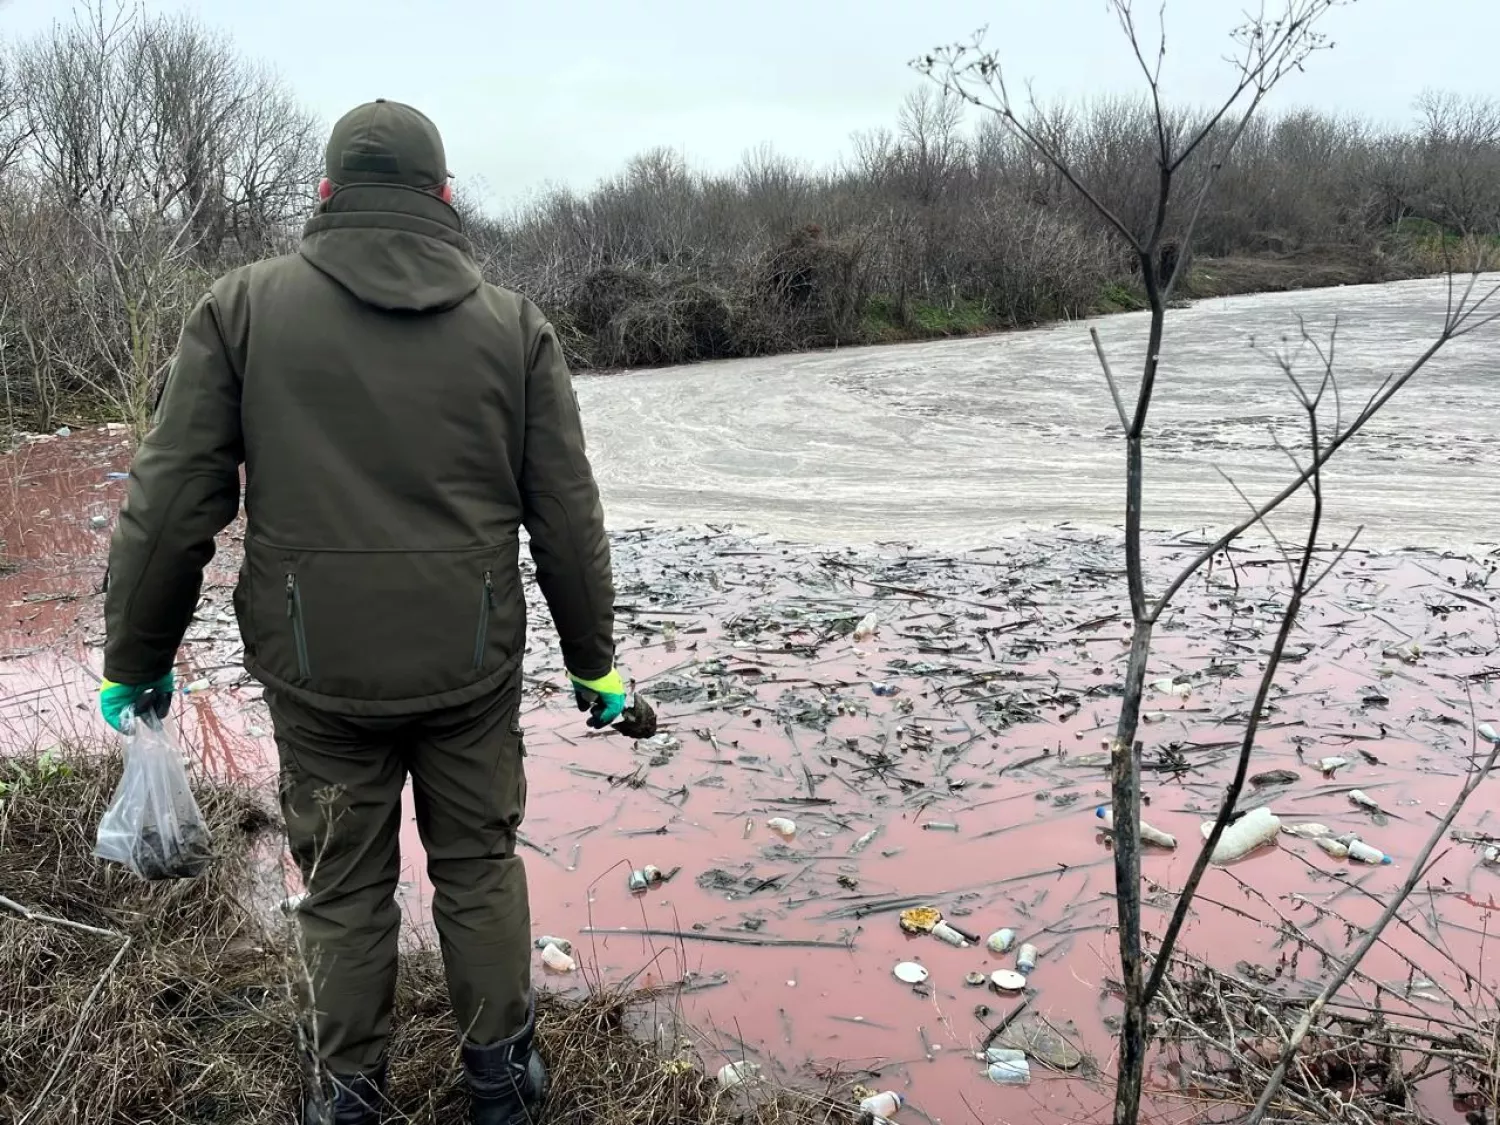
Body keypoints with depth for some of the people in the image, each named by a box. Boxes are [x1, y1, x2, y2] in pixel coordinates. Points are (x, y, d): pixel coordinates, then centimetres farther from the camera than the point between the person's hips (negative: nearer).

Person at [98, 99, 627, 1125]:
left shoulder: (244, 307, -3)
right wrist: (594, 659, 10)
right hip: (473, 666, 1)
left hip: (318, 668, 0)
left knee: (345, 887, 15)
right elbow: (568, 517, 0)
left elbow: (172, 503, -4)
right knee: (479, 867, 17)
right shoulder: (515, 325, -1)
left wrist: (137, 655, 8)